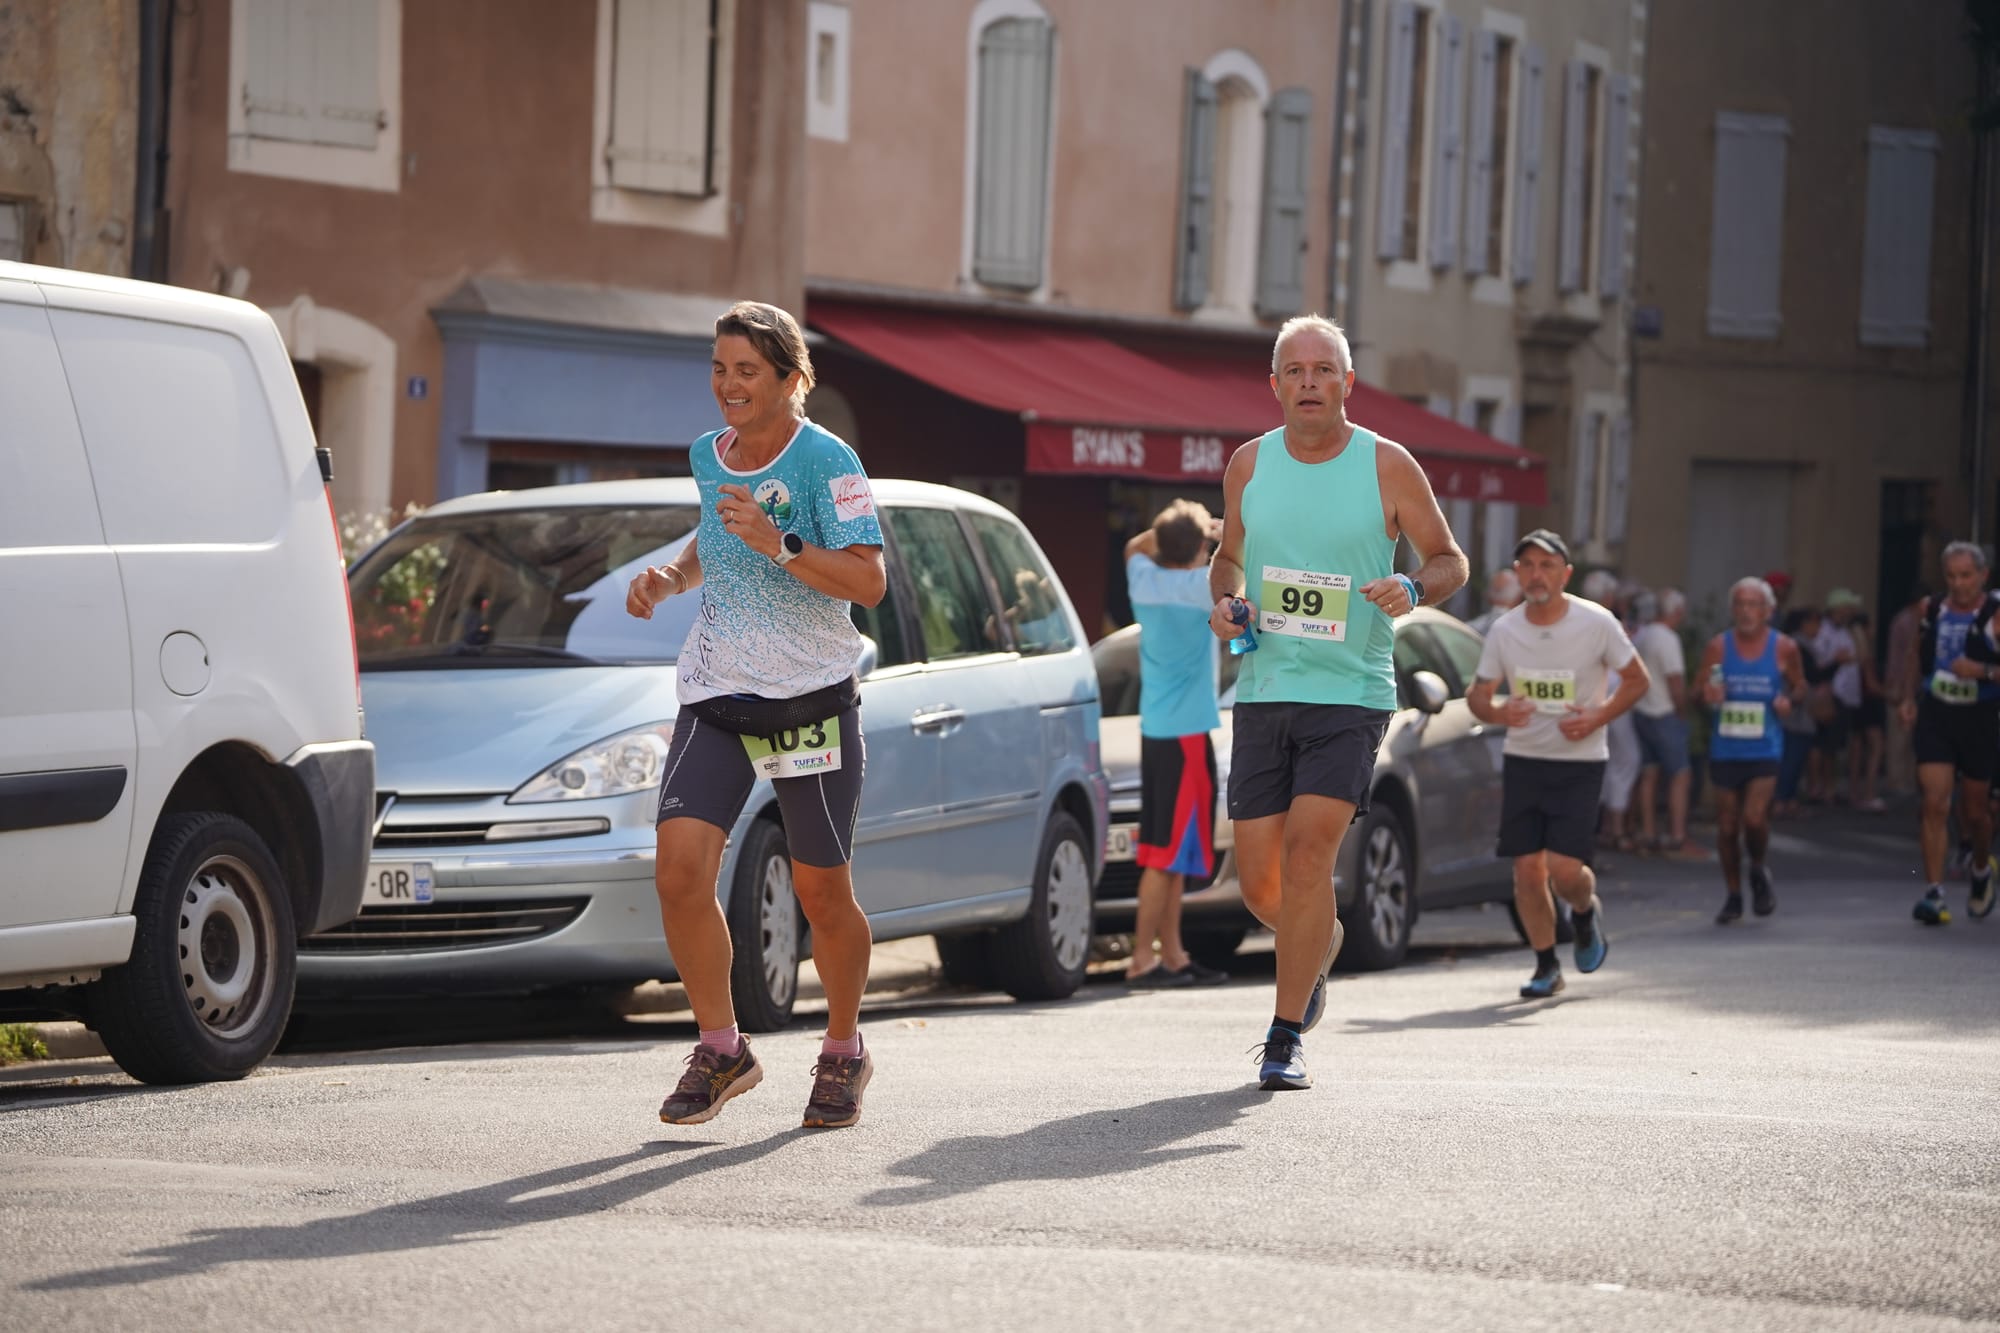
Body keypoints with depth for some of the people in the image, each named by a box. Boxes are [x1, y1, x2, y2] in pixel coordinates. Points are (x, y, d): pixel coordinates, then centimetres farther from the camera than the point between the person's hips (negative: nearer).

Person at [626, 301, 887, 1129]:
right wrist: (670, 579, 8)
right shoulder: (708, 457, 7)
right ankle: (720, 1048, 1)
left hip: (812, 697, -5)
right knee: (680, 868, -14)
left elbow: (869, 581, -18)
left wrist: (779, 545, -29)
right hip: (714, 696, 5)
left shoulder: (825, 462, -12)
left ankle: (844, 1052, 28)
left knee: (821, 894, 4)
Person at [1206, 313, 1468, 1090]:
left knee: (1307, 852, -17)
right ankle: (1323, 944, 37)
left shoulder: (1386, 466, -2)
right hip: (1263, 691, 3)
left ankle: (1286, 1037, -7)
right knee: (1259, 881, 2)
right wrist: (1223, 603, -1)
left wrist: (1410, 590, -16)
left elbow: (1450, 560, 6)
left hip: (1352, 692, -3)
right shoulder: (1249, 465, 7)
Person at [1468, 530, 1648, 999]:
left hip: (1579, 762, -3)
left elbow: (1638, 680, 2)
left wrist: (1598, 718, -14)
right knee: (1527, 870, -2)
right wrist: (1496, 713, -16)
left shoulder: (1596, 623, -8)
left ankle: (1586, 912, 22)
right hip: (1522, 759, 3)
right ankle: (1547, 966, 15)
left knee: (1564, 868, -13)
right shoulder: (1504, 630, -1)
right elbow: (1476, 694, 8)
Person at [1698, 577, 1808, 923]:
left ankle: (1758, 871, 16)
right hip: (1725, 749, 2)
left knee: (1755, 817, -15)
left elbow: (1800, 687, 12)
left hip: (1764, 749, -2)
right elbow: (1700, 691, 6)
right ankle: (1732, 895, 23)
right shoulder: (1718, 647, 0)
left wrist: (1790, 699, -10)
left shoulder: (1784, 649, 0)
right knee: (1727, 824, 6)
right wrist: (1708, 696, -18)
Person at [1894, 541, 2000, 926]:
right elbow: (1917, 660, 18)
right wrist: (1907, 698, 5)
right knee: (1935, 804, -11)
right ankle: (1934, 894, -12)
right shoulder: (1932, 611, 4)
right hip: (1935, 716, 2)